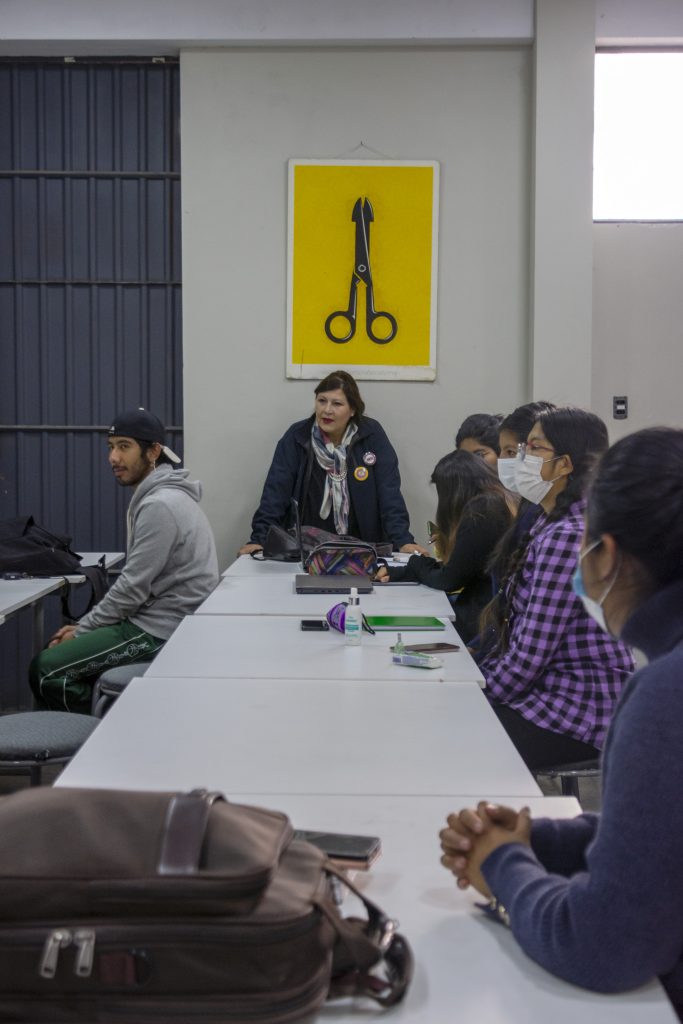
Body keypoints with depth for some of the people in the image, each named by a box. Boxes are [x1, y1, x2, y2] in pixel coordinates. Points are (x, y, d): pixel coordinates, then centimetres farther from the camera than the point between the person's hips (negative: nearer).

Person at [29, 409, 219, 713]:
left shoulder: (159, 506, -20)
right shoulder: (162, 496, 14)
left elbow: (132, 588, -19)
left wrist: (81, 630, -6)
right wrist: (85, 626, 11)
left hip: (160, 631, -11)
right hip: (160, 622, 11)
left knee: (46, 670, -9)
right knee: (59, 655, 16)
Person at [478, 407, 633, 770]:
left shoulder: (567, 538, -22)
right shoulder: (551, 524, 10)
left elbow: (530, 654, -22)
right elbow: (518, 629, 14)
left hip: (575, 712, -9)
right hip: (549, 690, 9)